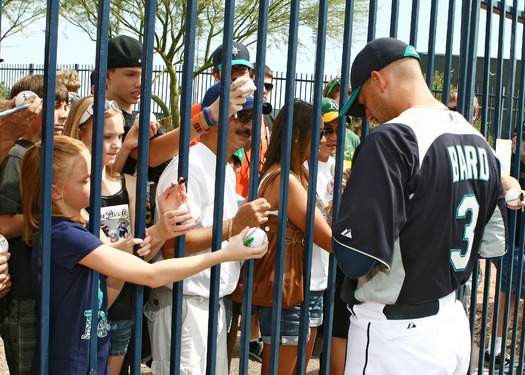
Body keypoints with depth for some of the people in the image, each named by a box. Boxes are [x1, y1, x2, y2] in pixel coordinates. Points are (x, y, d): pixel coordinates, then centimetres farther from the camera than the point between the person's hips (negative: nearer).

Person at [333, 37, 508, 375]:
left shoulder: (394, 138, -19)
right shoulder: (478, 140, 6)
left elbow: (355, 258, -23)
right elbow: (494, 244, 13)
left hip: (395, 334, -8)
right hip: (455, 326, 8)